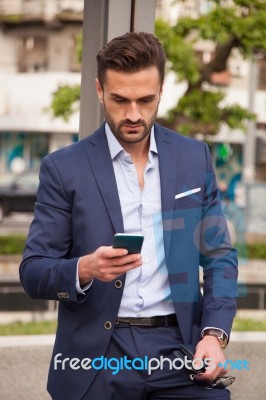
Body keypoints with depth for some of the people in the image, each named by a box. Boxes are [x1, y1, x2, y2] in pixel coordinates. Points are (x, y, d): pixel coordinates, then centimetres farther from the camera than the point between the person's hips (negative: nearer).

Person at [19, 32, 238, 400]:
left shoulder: (195, 158, 8)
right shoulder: (64, 168, 0)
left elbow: (219, 258, 10)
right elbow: (33, 272, -1)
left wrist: (214, 333, -6)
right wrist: (85, 269, -21)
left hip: (179, 348, 2)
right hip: (96, 358, -1)